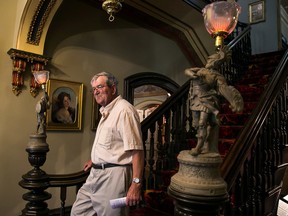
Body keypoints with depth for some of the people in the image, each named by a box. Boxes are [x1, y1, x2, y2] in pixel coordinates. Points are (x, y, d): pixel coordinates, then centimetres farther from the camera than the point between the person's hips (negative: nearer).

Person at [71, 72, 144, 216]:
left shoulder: (124, 110, -17)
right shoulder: (106, 111, 15)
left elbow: (136, 150, -23)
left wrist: (136, 183, -27)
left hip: (114, 175, -9)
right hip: (96, 174, 9)